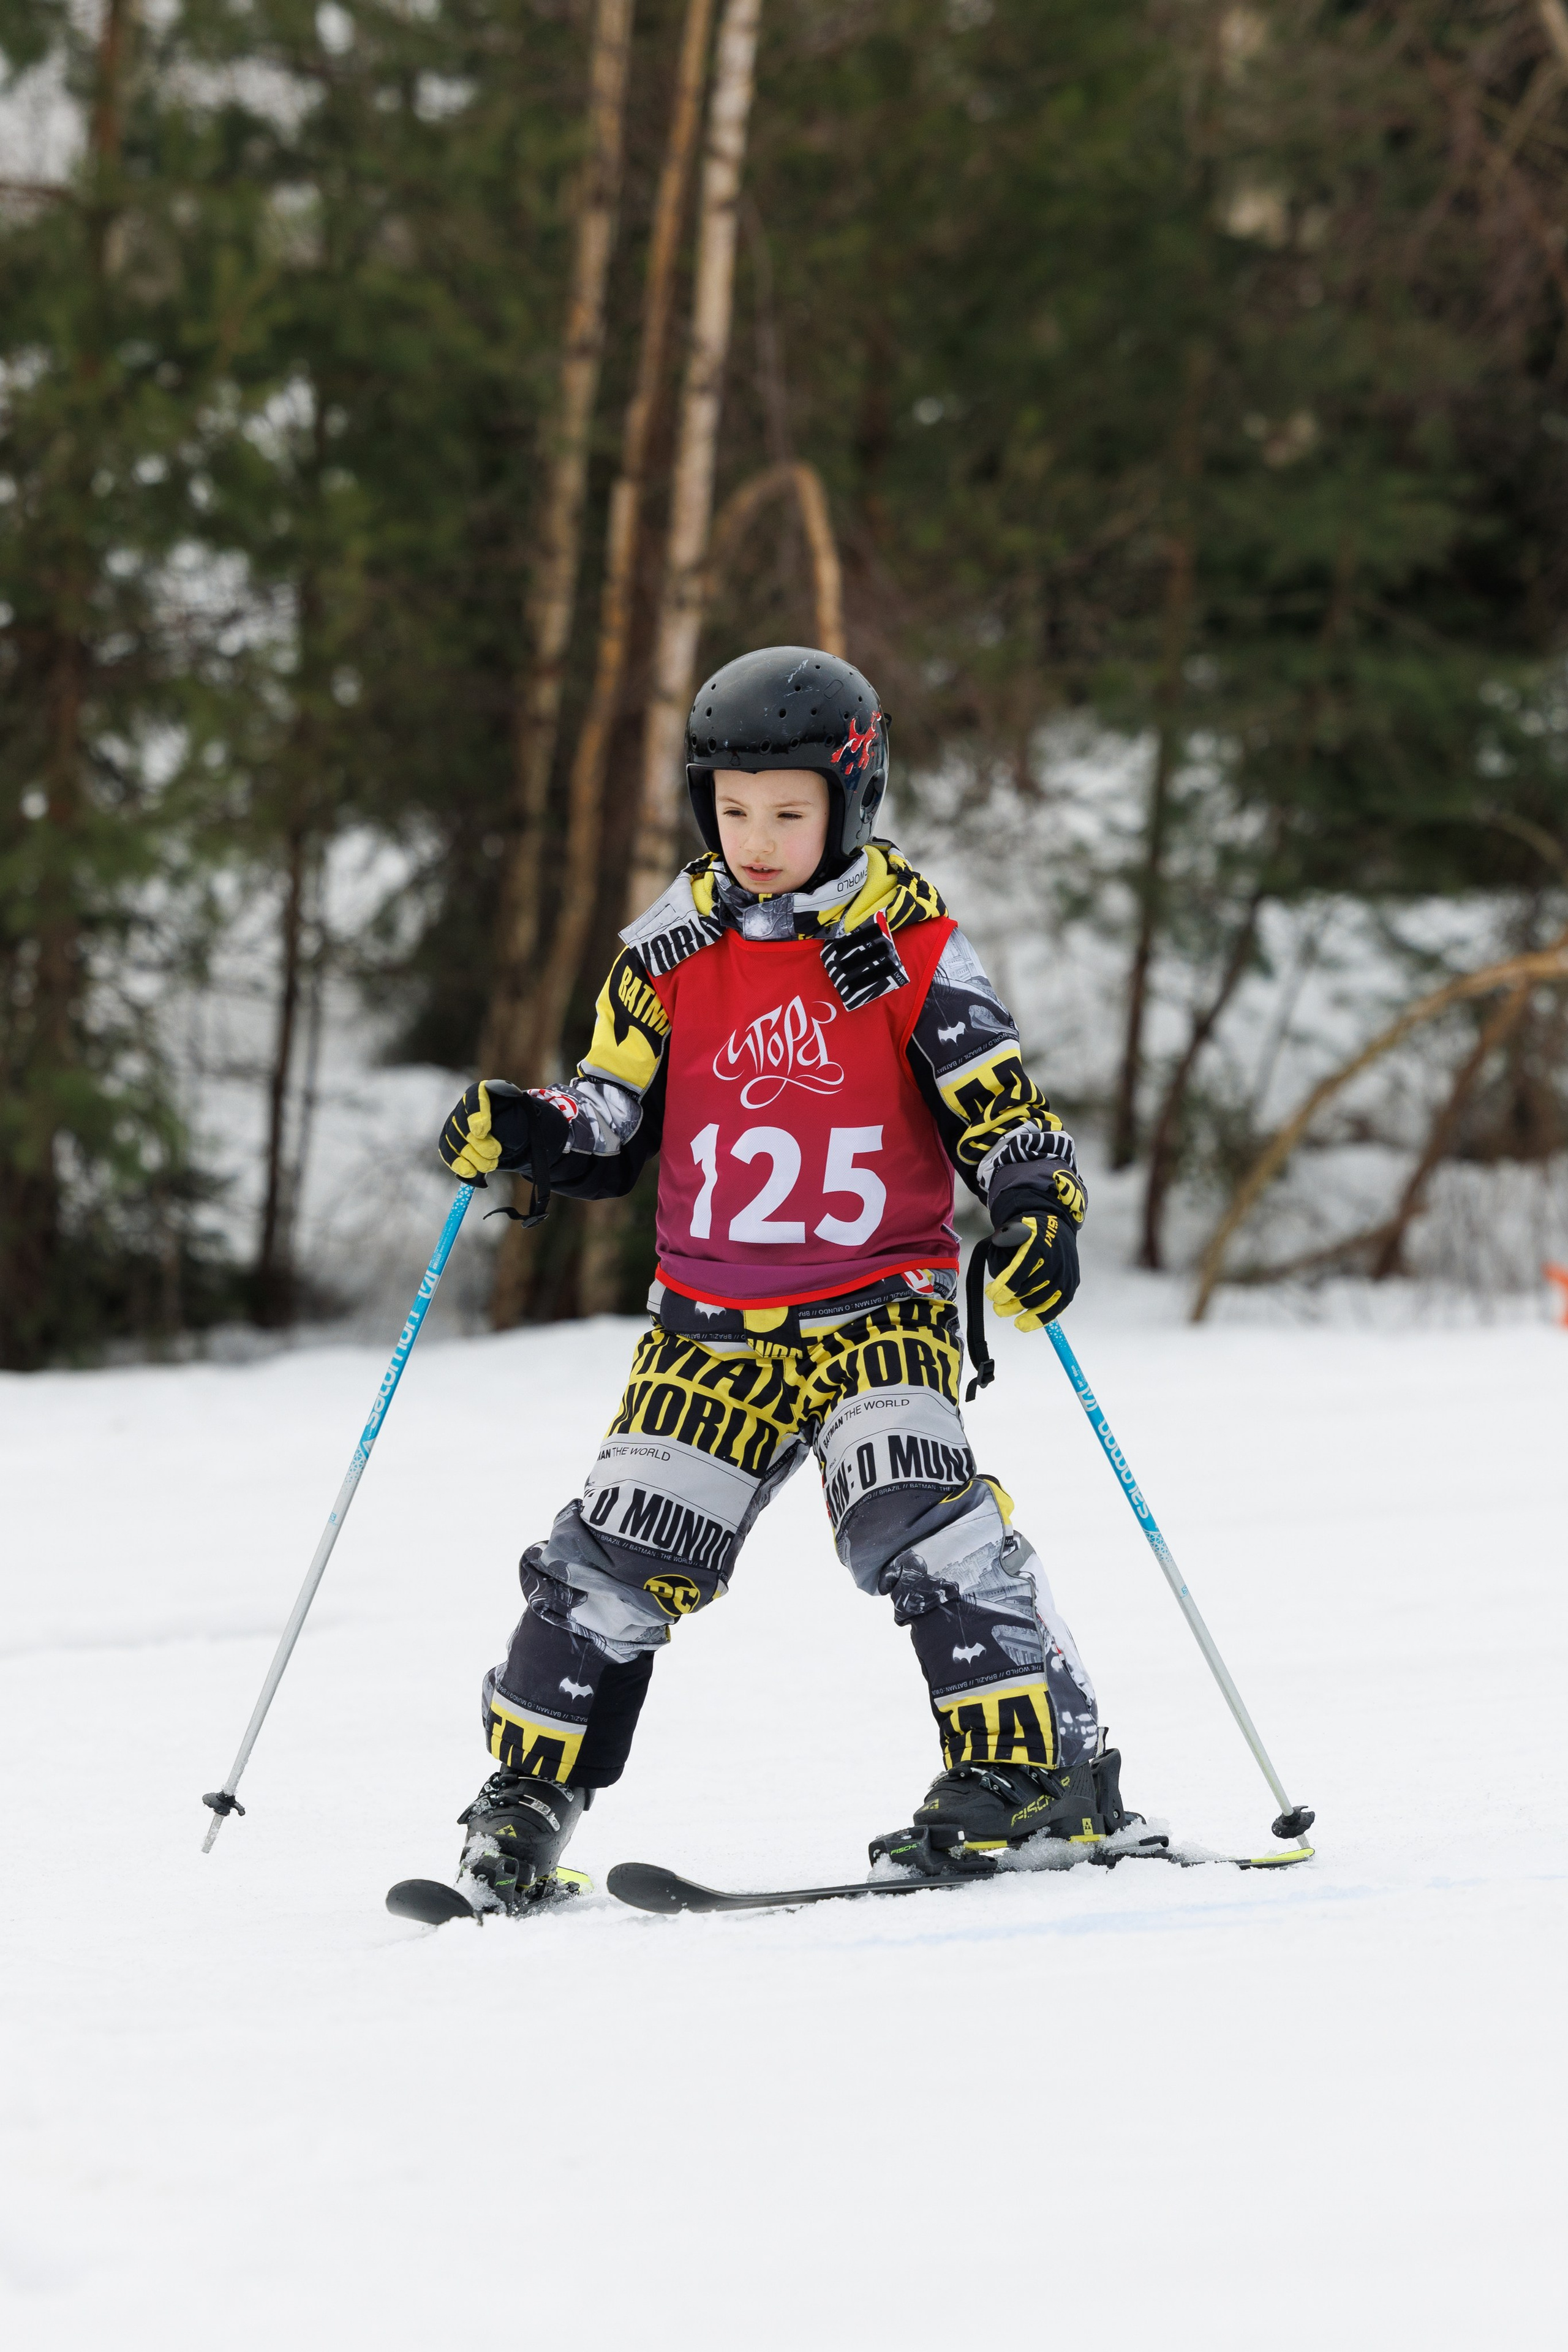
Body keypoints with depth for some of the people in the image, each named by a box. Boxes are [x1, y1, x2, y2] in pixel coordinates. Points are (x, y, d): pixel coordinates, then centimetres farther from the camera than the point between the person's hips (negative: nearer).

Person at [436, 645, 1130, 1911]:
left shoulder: (913, 951, -5)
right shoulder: (673, 952, 4)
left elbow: (1005, 1112, -5)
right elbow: (612, 1129, 9)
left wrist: (1039, 1213, -24)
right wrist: (523, 1134, -11)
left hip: (879, 1306, -3)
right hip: (714, 1321, 3)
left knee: (913, 1510, -24)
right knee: (625, 1544, -4)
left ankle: (1042, 1764, -17)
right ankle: (529, 1792, 12)